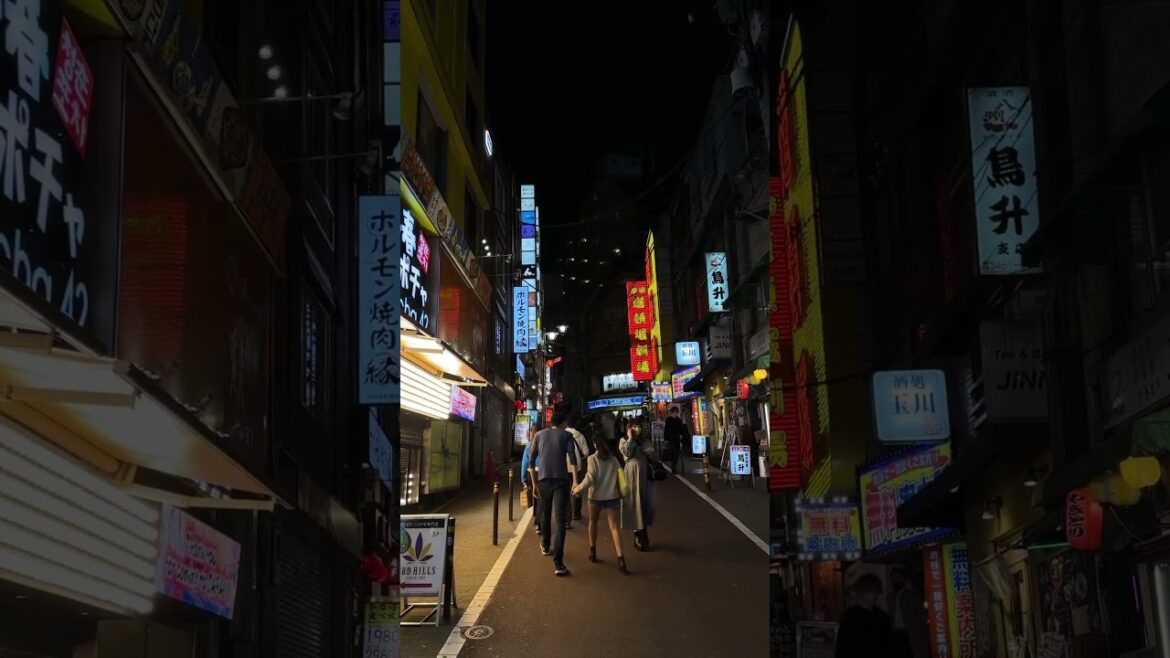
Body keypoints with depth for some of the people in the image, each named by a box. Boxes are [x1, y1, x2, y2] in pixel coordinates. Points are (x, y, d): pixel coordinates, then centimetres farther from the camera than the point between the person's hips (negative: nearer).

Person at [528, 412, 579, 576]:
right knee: (560, 520, -8)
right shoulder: (566, 435, 6)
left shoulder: (540, 435, 14)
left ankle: (545, 546, 47)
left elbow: (531, 460, 12)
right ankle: (557, 563, -19)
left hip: (544, 480, 3)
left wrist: (534, 482, 18)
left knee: (545, 515, 26)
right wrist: (575, 480, -14)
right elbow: (572, 458, -9)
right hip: (561, 480, -3)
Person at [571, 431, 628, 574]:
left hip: (596, 496, -2)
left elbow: (590, 478, -15)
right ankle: (621, 559, -19)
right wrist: (620, 492, 16)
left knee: (593, 522, 23)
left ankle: (593, 552, 28)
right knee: (614, 526, -4)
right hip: (612, 496, 2)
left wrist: (578, 488, -3)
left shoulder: (592, 458, -7)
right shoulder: (613, 459, 3)